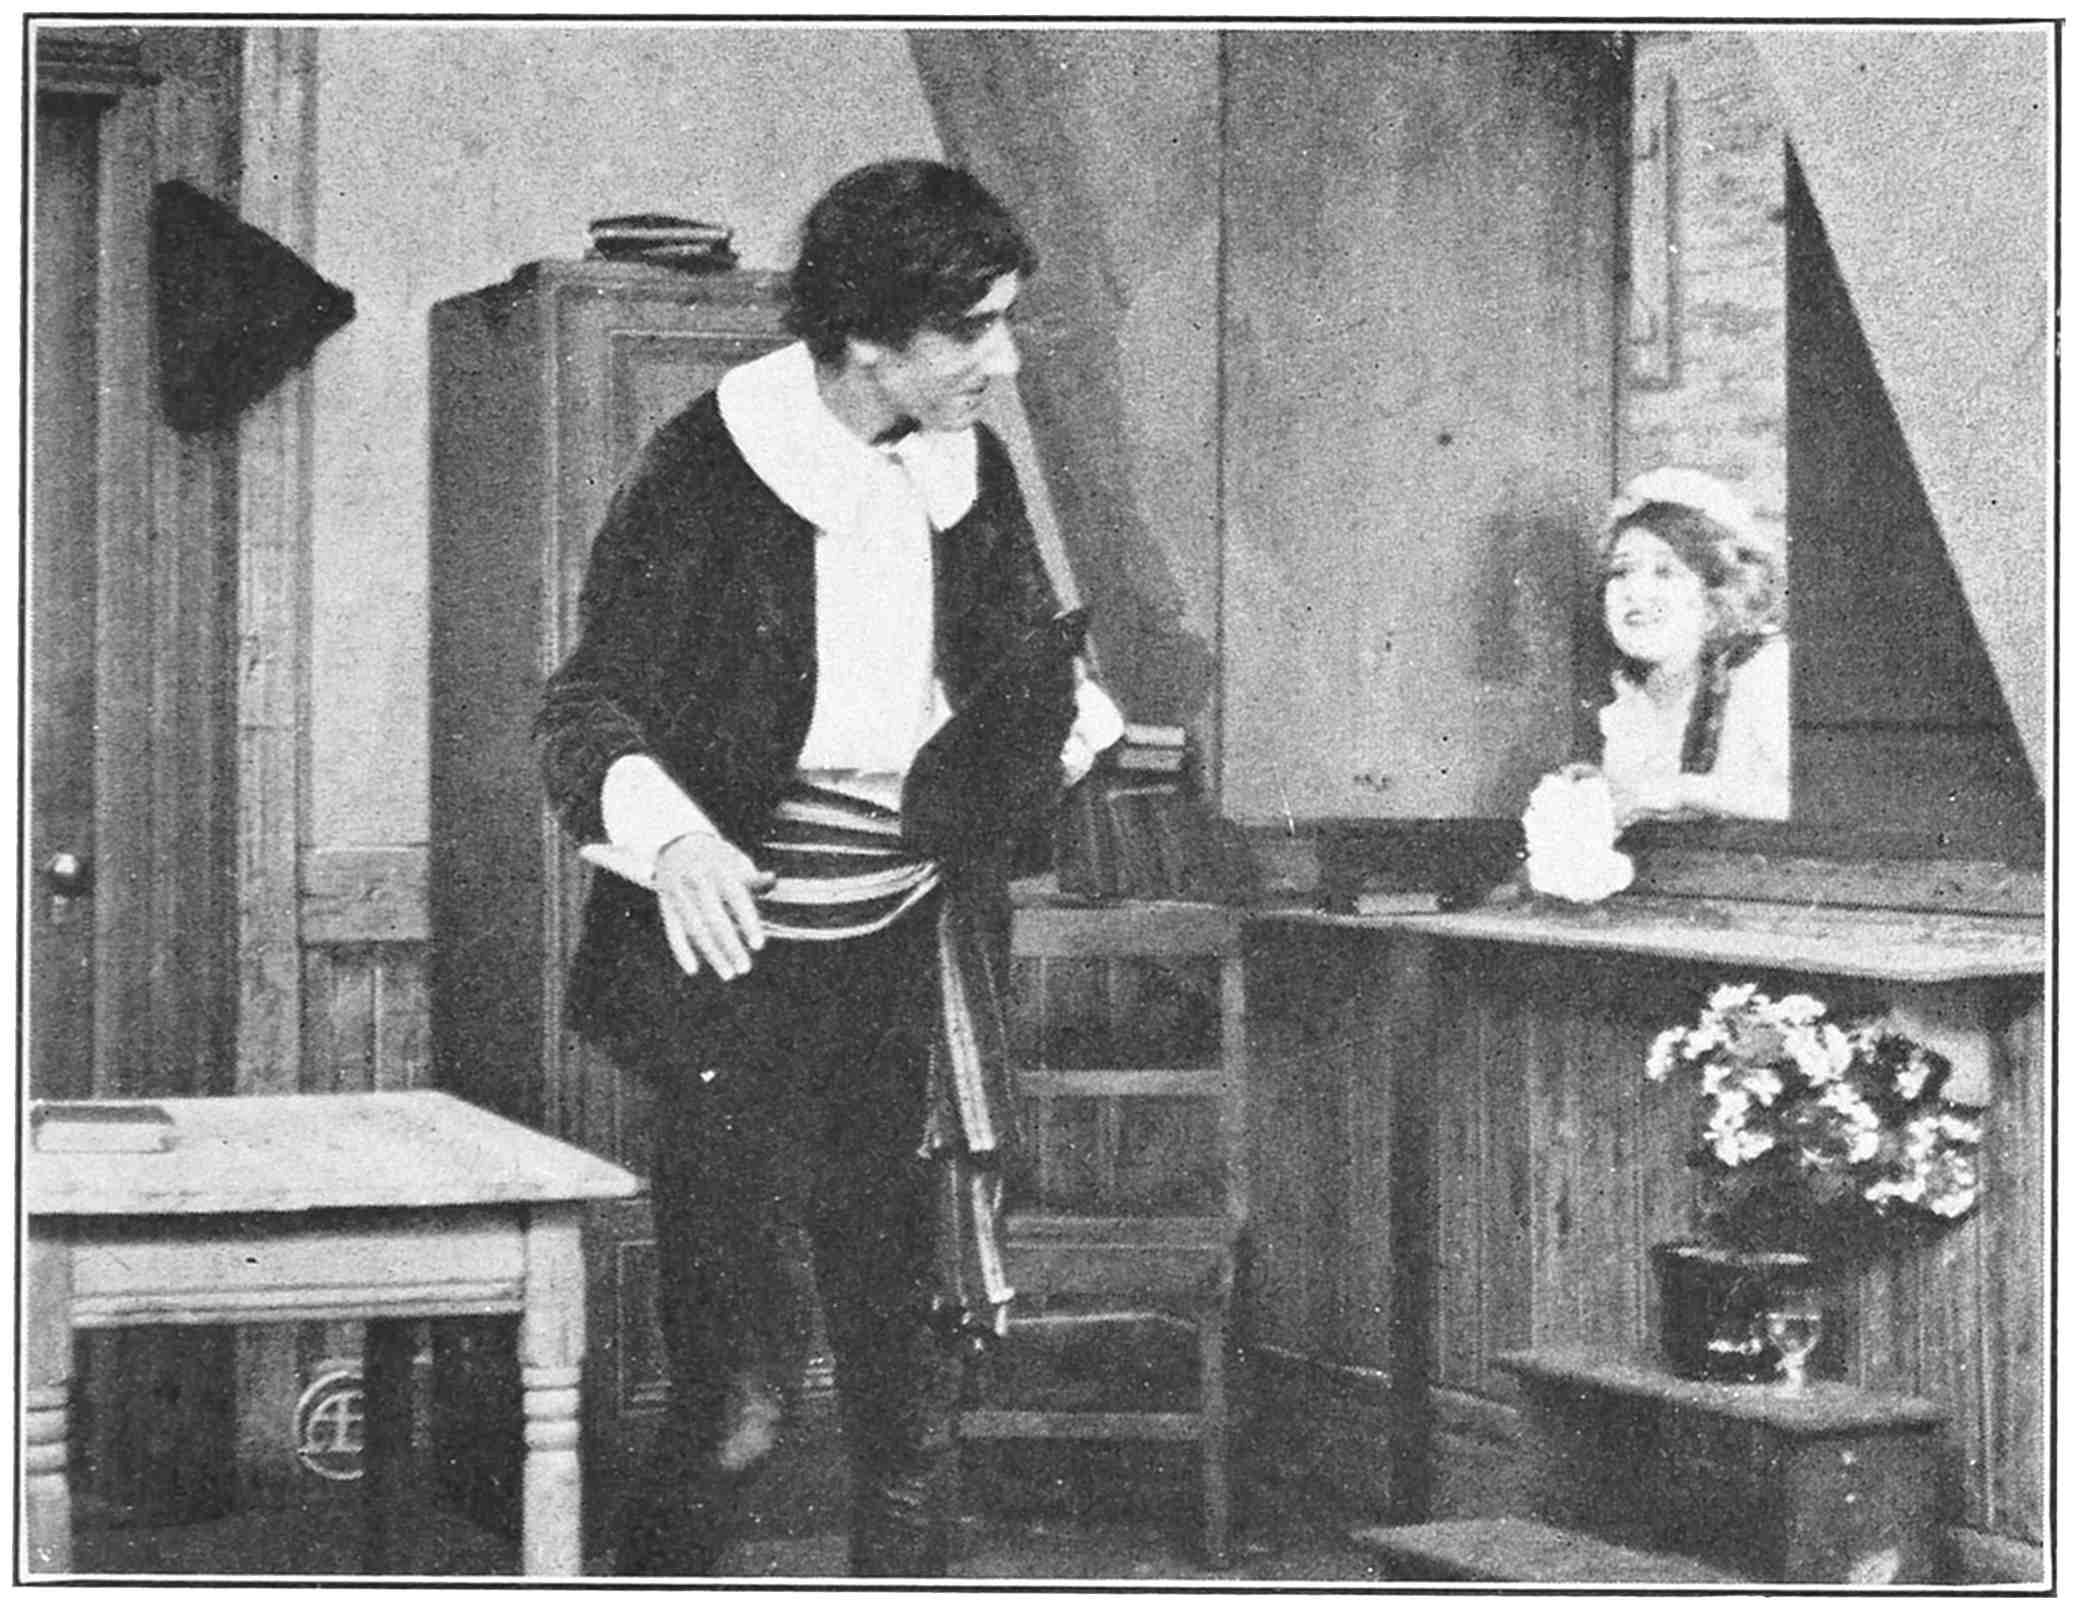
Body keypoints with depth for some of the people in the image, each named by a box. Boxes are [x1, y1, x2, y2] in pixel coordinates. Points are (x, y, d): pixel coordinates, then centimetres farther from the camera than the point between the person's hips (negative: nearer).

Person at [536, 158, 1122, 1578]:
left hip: (911, 958, 5)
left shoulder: (969, 474, 8)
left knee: (915, 1353, 6)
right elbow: (589, 711, -12)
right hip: (745, 963, -5)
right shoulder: (710, 474, -9)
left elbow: (1034, 671, 24)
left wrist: (1084, 721, 6)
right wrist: (669, 835, -29)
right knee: (745, 1383, -10)